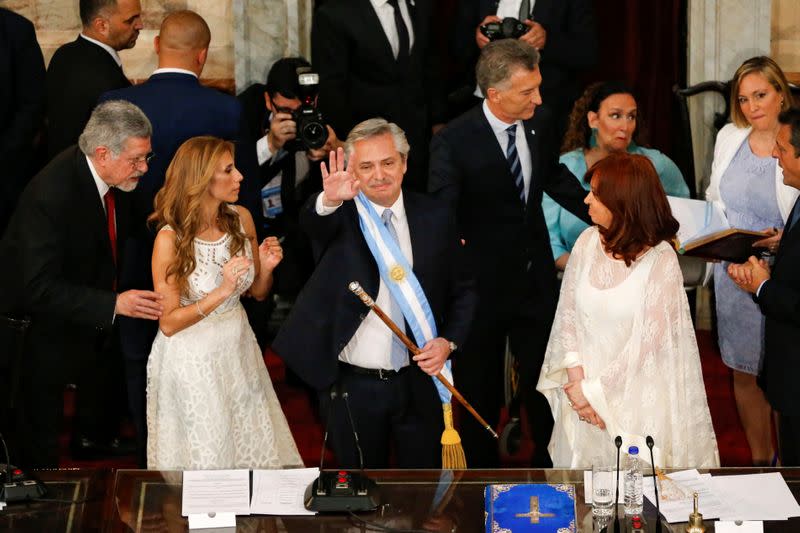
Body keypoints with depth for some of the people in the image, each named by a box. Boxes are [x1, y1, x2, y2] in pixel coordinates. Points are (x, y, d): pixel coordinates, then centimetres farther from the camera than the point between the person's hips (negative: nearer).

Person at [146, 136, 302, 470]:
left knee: (255, 449, 13)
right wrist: (221, 293, -31)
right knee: (206, 458, 9)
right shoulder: (170, 238, -20)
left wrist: (266, 268, -13)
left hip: (237, 349, 5)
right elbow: (168, 323, -20)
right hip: (192, 362, -5)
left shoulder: (240, 219, -4)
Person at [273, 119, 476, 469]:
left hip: (419, 383, 2)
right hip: (352, 387, -2)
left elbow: (462, 291, 9)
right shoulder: (338, 216, -7)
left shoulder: (435, 218, 1)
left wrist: (449, 341, -7)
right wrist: (329, 201, -54)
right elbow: (310, 220, -31)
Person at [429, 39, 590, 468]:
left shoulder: (540, 123, -5)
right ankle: (482, 464, 32)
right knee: (480, 385, 13)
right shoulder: (454, 141, -21)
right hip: (482, 282, -4)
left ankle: (551, 461, 34)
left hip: (536, 276, 4)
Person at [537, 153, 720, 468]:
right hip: (583, 390, 4)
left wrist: (593, 390, -12)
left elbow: (647, 342, -14)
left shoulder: (661, 260, -14)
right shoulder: (588, 242, -1)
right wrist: (576, 380, -9)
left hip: (635, 396, -4)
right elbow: (567, 314, 1)